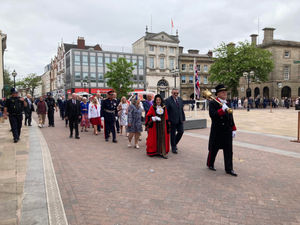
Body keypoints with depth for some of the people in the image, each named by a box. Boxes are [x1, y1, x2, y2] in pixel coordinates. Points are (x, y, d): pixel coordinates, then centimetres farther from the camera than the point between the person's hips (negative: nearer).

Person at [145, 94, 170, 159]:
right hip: (154, 126, -3)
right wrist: (154, 118, -21)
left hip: (162, 126, 3)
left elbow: (166, 117, 11)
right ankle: (153, 151, 20)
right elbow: (148, 116, -5)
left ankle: (163, 152, 3)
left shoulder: (164, 107, 7)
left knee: (163, 138, 0)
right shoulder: (152, 107, -3)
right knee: (154, 138, 4)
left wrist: (168, 126, 9)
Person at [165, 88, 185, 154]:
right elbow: (166, 111, -11)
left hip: (180, 120, 5)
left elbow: (182, 109, 13)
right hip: (172, 120, -5)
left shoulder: (180, 99, 9)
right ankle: (173, 147, 18)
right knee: (173, 134, 4)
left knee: (181, 132, 6)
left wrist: (183, 118, 8)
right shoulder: (168, 100, -10)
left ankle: (175, 143, 30)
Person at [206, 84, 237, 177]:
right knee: (213, 149, 9)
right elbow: (212, 115, -22)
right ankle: (210, 164, 30)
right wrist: (222, 109, -28)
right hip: (217, 131, -5)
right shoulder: (213, 103, -8)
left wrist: (233, 129, 13)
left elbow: (231, 118, 15)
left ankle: (229, 169, 13)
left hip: (227, 131, 6)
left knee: (228, 150, 5)